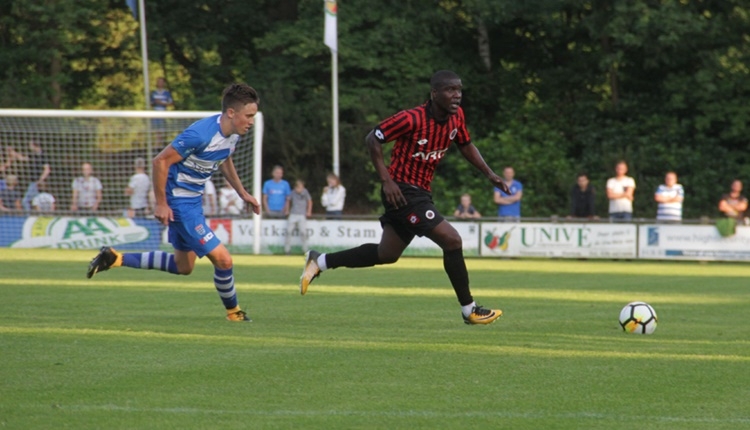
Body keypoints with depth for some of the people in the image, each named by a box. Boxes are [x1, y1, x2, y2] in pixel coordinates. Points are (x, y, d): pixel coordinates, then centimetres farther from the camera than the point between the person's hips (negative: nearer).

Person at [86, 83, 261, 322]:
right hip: (179, 201, -10)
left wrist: (242, 193, 19)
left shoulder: (233, 133, -1)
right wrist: (161, 203, -22)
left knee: (183, 267, 22)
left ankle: (116, 259, 25)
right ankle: (233, 312, 13)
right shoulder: (201, 134, -29)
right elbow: (161, 161, -25)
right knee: (222, 259, -12)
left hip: (192, 201, 10)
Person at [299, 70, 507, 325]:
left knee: (386, 254, 18)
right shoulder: (412, 119, -21)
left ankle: (319, 262, 30)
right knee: (451, 240, -15)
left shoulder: (456, 116, 2)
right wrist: (387, 181, -20)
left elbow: (466, 146, 19)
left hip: (421, 193, 9)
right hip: (402, 192, -9)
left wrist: (489, 174, 8)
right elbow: (373, 139, -15)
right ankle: (469, 310, -6)